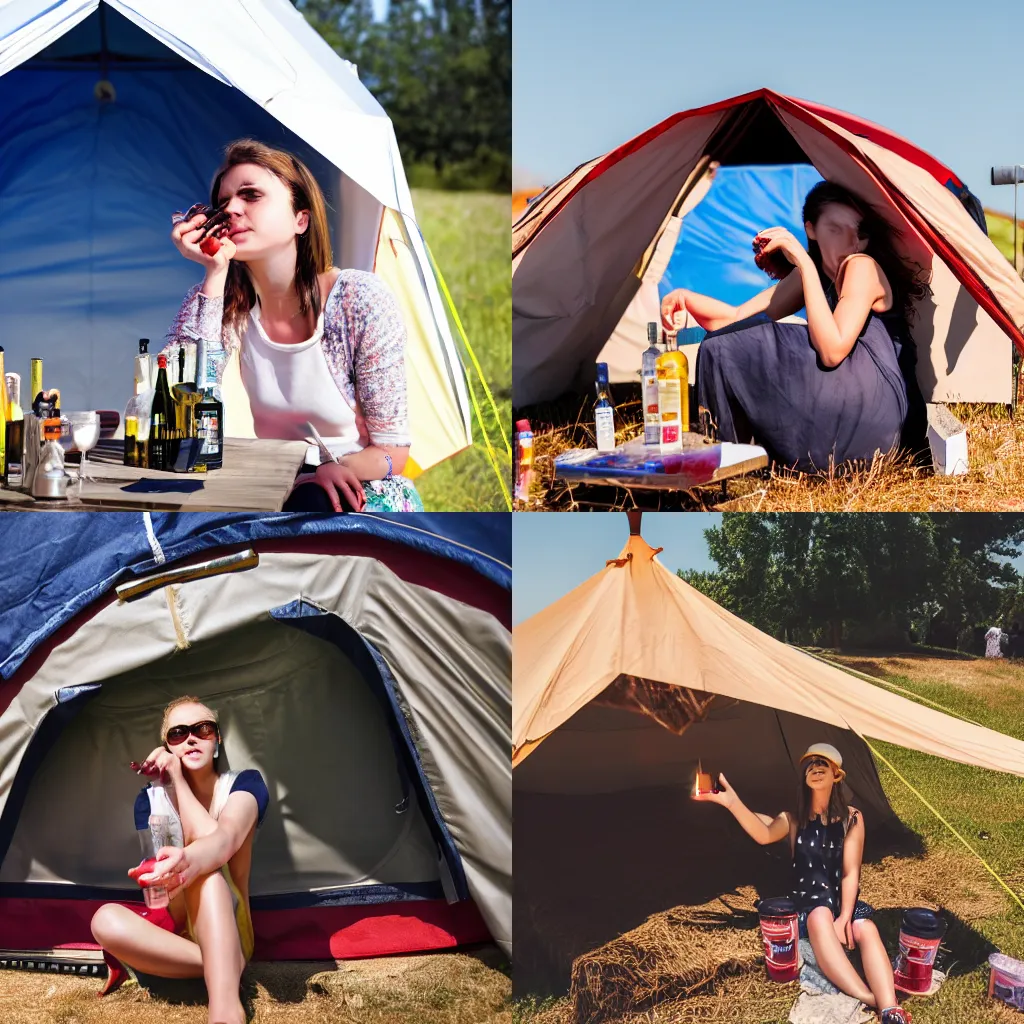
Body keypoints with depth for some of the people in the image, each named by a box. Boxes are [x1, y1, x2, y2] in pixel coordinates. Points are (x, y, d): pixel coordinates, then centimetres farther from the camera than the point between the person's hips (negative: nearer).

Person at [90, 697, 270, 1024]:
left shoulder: (245, 783, -7)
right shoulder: (151, 799, 0)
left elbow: (226, 838, -31)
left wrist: (189, 862, -51)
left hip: (230, 930, -2)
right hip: (176, 928, 2)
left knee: (206, 866, -37)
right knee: (107, 920, -32)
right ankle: (226, 967, -31)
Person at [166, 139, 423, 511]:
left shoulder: (361, 299, -13)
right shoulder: (224, 299, -3)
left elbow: (391, 450, -8)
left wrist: (334, 469, -31)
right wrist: (214, 273, -20)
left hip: (361, 490, -3)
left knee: (310, 504, -35)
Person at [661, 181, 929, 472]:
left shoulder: (863, 266, -10)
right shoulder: (813, 273, 16)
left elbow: (833, 351, -23)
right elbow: (739, 319, 14)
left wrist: (805, 264, -20)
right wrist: (686, 298, -5)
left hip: (879, 409, -9)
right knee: (726, 344, 7)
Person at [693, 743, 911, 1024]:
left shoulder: (852, 819, 5)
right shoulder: (794, 818, 5)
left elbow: (850, 873, -3)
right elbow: (764, 835, -20)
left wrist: (844, 917, -20)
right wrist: (732, 802, -37)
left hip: (844, 902, 1)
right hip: (808, 905, -1)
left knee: (865, 928, -36)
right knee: (820, 917, -39)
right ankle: (870, 1000, -55)